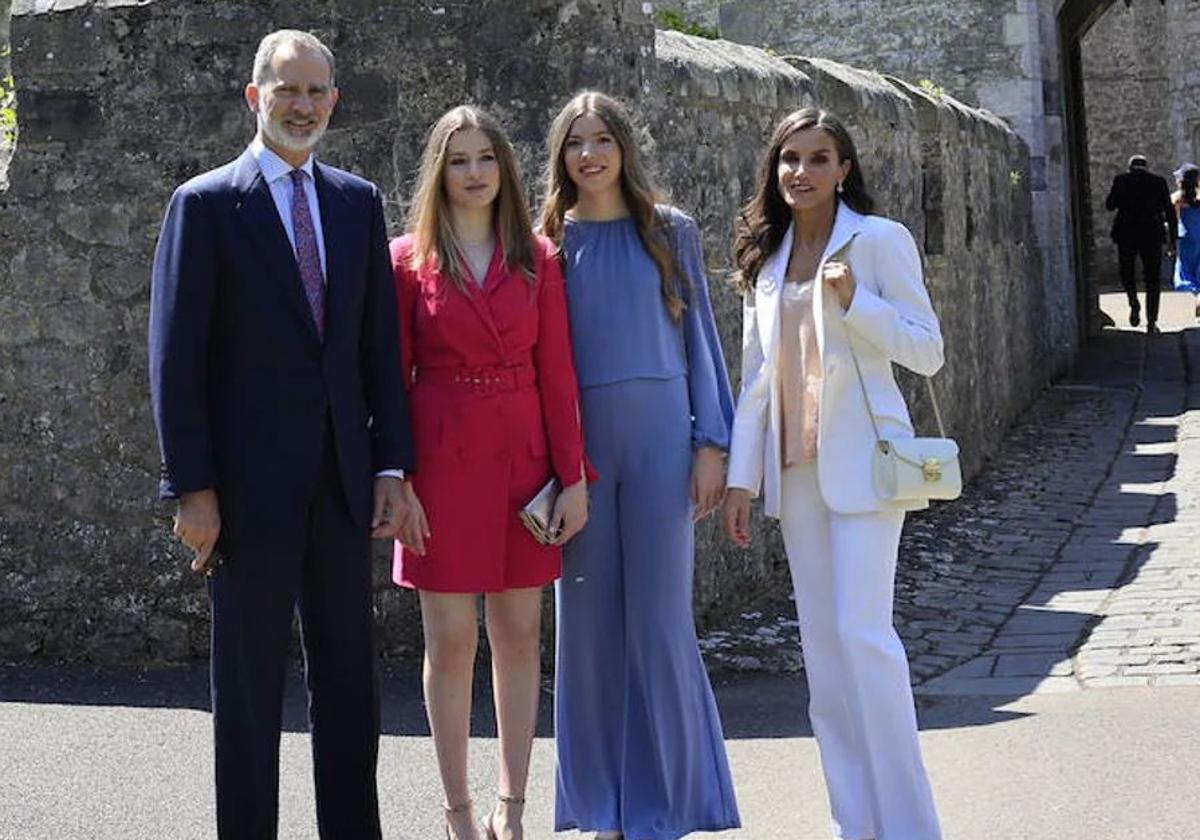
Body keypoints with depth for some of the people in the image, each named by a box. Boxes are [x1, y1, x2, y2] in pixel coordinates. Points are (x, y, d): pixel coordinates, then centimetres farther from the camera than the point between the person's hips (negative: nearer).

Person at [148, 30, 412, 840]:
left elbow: (381, 345, 10)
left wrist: (391, 466, 3)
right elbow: (176, 358, -6)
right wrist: (192, 489, -11)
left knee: (350, 678, 10)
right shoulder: (205, 204, -3)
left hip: (342, 481, 4)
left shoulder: (359, 202, 11)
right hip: (251, 483, -4)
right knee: (250, 684, 4)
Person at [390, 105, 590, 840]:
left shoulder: (537, 260, 6)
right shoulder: (408, 260, 1)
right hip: (443, 461, -2)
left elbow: (557, 374, 4)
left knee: (520, 633, 6)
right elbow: (392, 380, -1)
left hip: (522, 457, 2)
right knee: (451, 639, 1)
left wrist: (573, 477, -1)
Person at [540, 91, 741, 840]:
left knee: (659, 616, -2)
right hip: (576, 442, 1)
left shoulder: (671, 233, 7)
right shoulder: (550, 242, 8)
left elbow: (700, 338, 6)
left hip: (659, 435, -1)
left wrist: (712, 443, -2)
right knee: (591, 617, 3)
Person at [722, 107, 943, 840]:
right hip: (794, 466, 6)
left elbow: (927, 351, -6)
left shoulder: (880, 240, -3)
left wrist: (854, 302, -20)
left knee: (861, 632, -13)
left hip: (861, 458, -6)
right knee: (823, 643, 6)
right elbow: (757, 375, 14)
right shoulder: (767, 257, 13)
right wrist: (742, 476, 10)